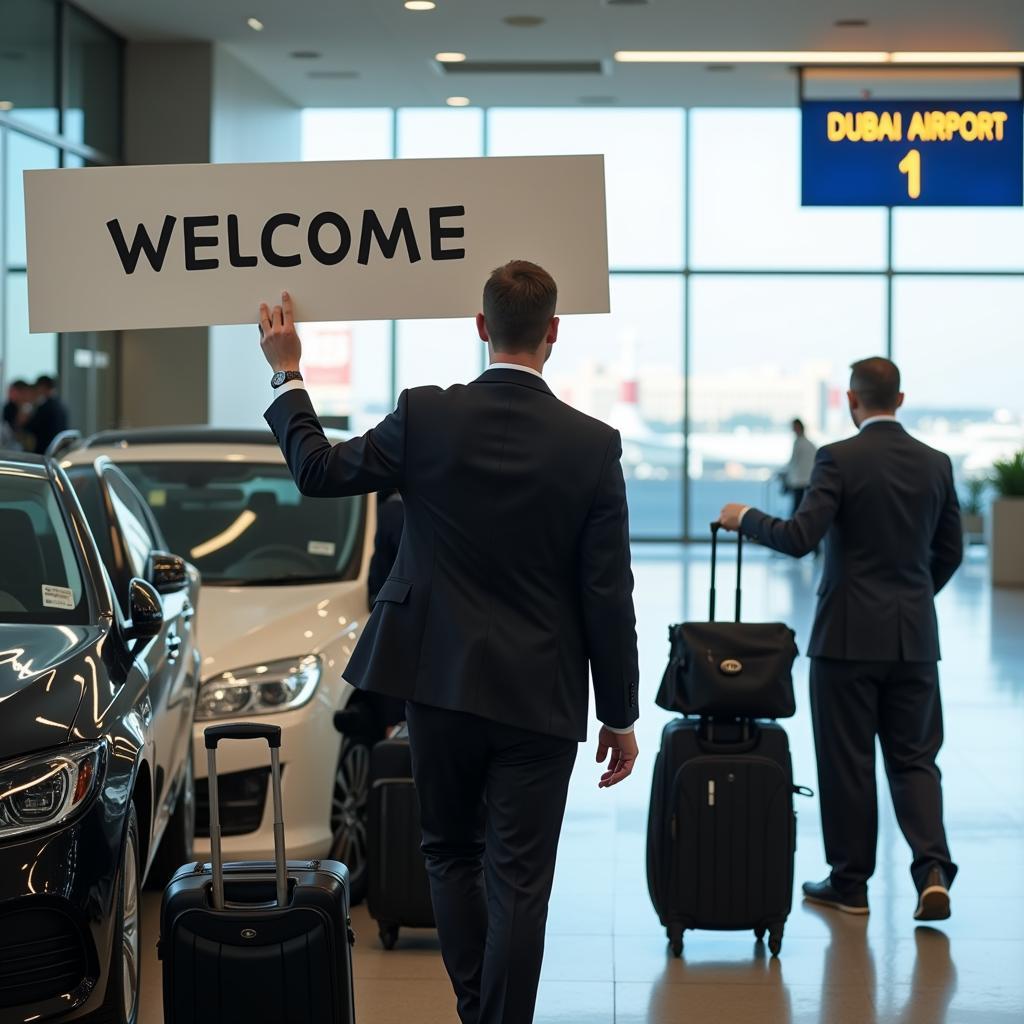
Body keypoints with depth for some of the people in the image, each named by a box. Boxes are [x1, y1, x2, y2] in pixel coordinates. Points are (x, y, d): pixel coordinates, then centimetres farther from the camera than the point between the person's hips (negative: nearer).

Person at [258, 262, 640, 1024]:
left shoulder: (426, 417, -8)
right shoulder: (593, 445, -9)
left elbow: (319, 471, 6)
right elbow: (608, 597, -7)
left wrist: (287, 374, 20)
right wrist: (620, 716, 3)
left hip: (441, 681, 1)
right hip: (538, 696, -1)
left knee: (452, 855, 18)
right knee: (517, 879, 3)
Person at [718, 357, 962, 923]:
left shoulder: (838, 459, -11)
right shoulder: (936, 463, 5)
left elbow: (798, 537, -17)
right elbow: (949, 552, 12)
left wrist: (745, 517, -1)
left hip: (849, 635, -4)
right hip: (915, 636, 4)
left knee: (847, 760, 6)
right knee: (913, 757, 10)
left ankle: (849, 882, 14)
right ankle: (932, 869, -7)